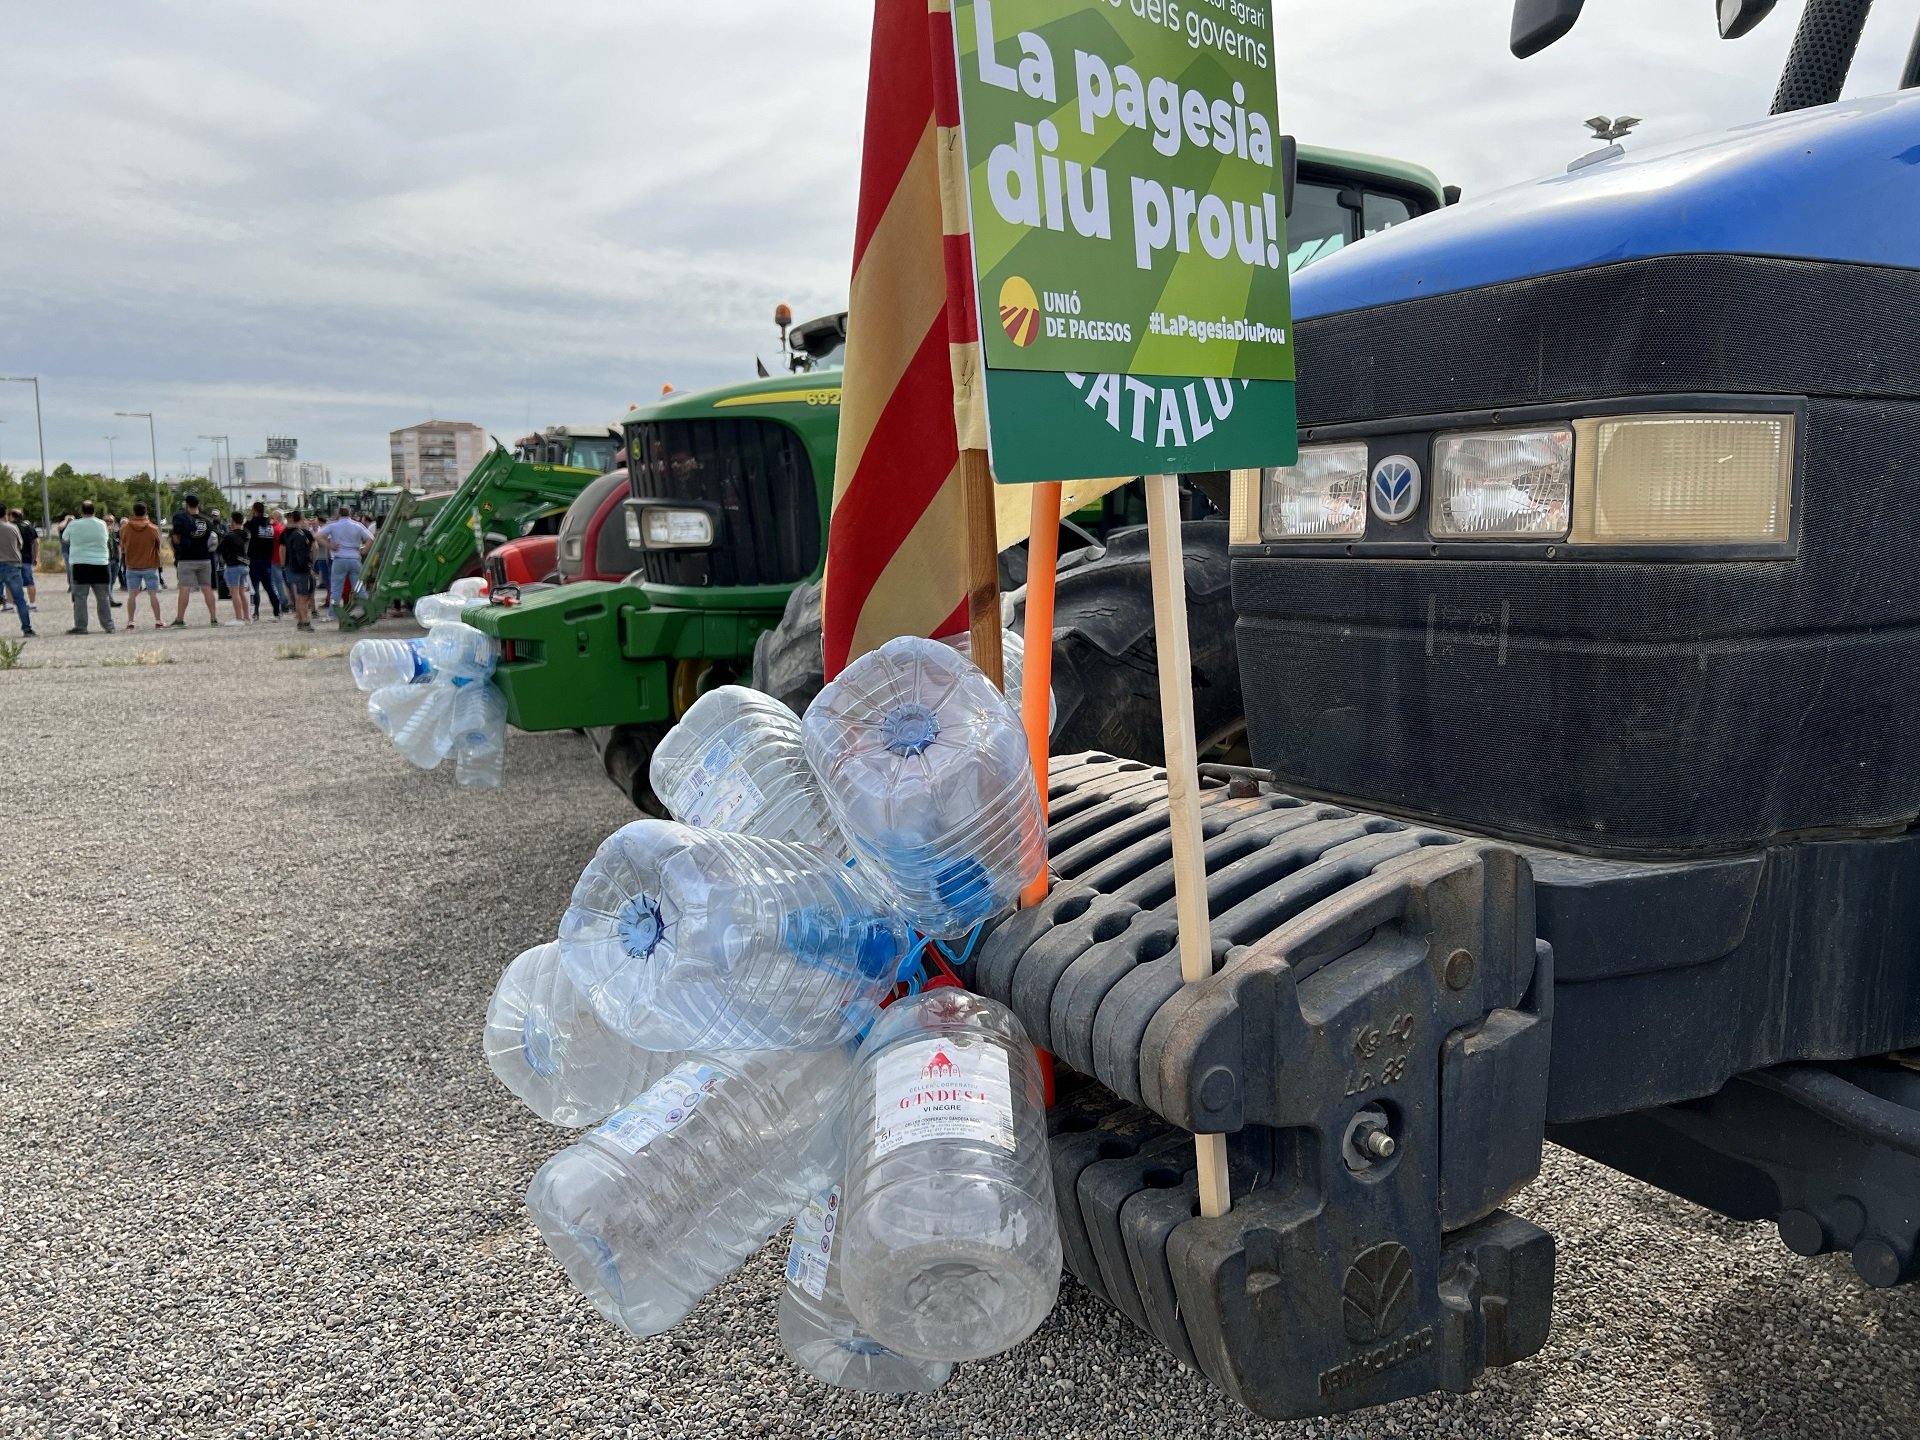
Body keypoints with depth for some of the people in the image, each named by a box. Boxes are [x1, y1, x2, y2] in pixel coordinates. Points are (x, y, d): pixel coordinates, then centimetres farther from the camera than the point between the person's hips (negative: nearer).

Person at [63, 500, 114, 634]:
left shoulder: (74, 525, -4)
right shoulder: (102, 524, 1)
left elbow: (65, 538, 11)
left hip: (79, 564, -2)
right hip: (101, 564, 2)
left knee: (80, 597, 1)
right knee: (103, 597, 7)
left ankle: (80, 626, -1)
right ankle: (108, 625, 7)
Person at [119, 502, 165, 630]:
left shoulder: (125, 528, -6)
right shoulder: (153, 528, -10)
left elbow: (122, 547, 4)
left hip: (132, 567, 1)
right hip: (150, 566, -1)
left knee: (132, 595, 7)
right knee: (154, 594, 4)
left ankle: (131, 622, 6)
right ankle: (158, 621, 3)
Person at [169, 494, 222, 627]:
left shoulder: (181, 518, -9)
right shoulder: (207, 521, 5)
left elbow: (176, 539, -9)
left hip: (186, 560, -4)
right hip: (205, 559, 4)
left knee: (184, 588, -4)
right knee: (207, 587, 7)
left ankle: (180, 619, -4)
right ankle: (213, 618, 6)